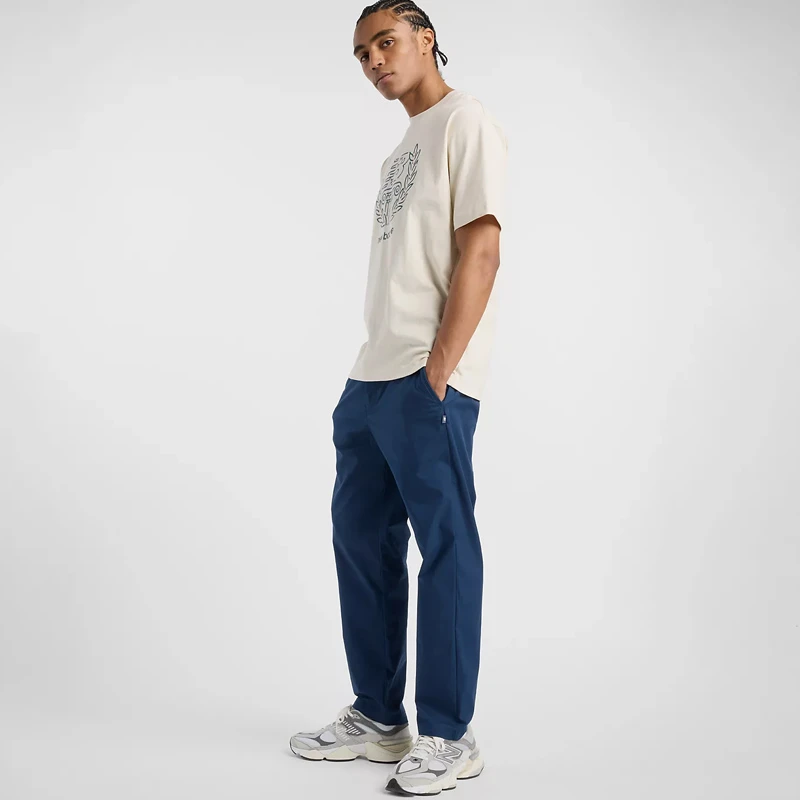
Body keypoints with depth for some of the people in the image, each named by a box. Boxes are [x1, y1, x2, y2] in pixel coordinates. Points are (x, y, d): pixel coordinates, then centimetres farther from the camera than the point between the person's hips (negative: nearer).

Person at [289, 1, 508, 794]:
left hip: (428, 383, -9)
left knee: (445, 547, -4)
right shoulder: (401, 148, 23)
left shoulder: (465, 123, -2)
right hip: (371, 379, 10)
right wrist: (371, 372, 14)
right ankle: (378, 718, 23)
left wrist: (436, 373, -17)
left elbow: (480, 253, -12)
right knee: (360, 537, 12)